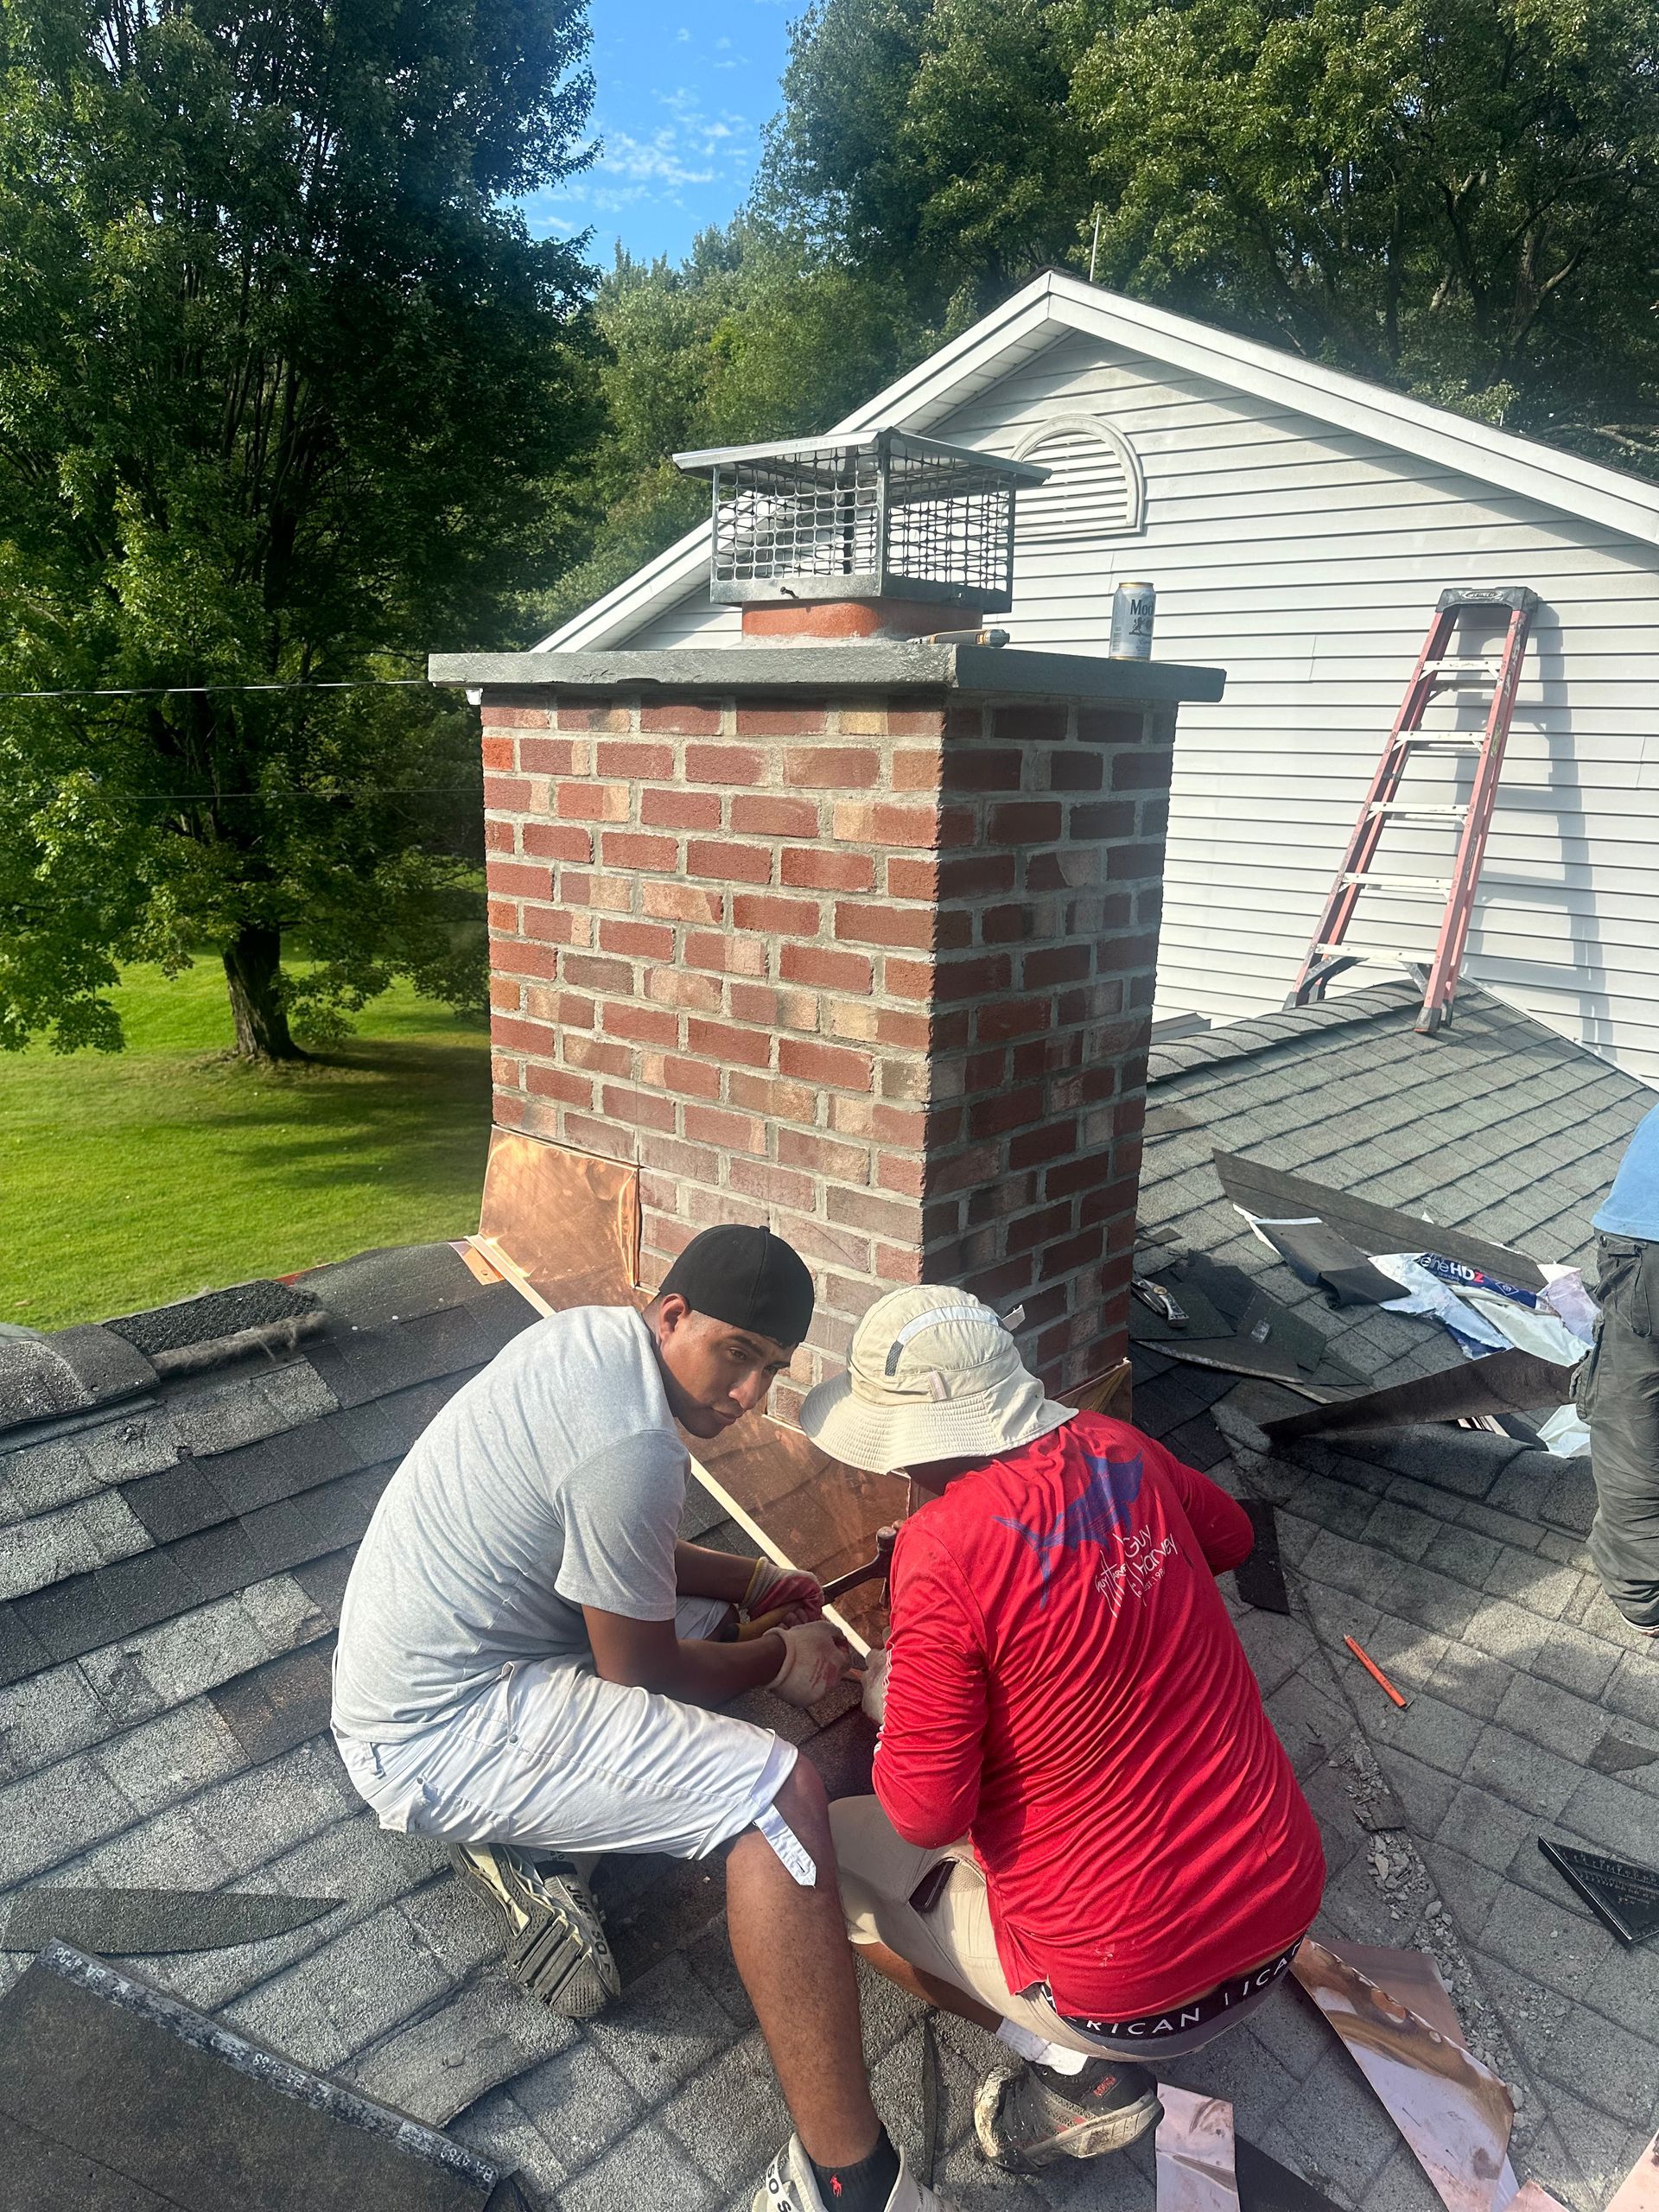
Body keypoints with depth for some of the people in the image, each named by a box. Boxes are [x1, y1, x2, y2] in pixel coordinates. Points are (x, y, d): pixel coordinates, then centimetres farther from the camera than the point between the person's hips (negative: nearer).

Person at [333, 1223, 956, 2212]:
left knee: (713, 1610, 23)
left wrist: (755, 1583, 10)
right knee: (782, 1791, -20)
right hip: (437, 1738, -10)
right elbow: (639, 1671, -14)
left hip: (407, 1675, 10)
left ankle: (532, 1841, 13)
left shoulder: (592, 1334, 3)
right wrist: (779, 1661, 2)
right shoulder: (632, 1445, -26)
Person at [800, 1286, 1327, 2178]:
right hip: (1286, 1910, 6)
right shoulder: (1118, 1450, -4)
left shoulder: (943, 1547, -24)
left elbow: (926, 1814, -18)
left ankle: (1073, 2071, 5)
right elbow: (1229, 1537, 18)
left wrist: (895, 1701, -1)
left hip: (1132, 1989, -6)